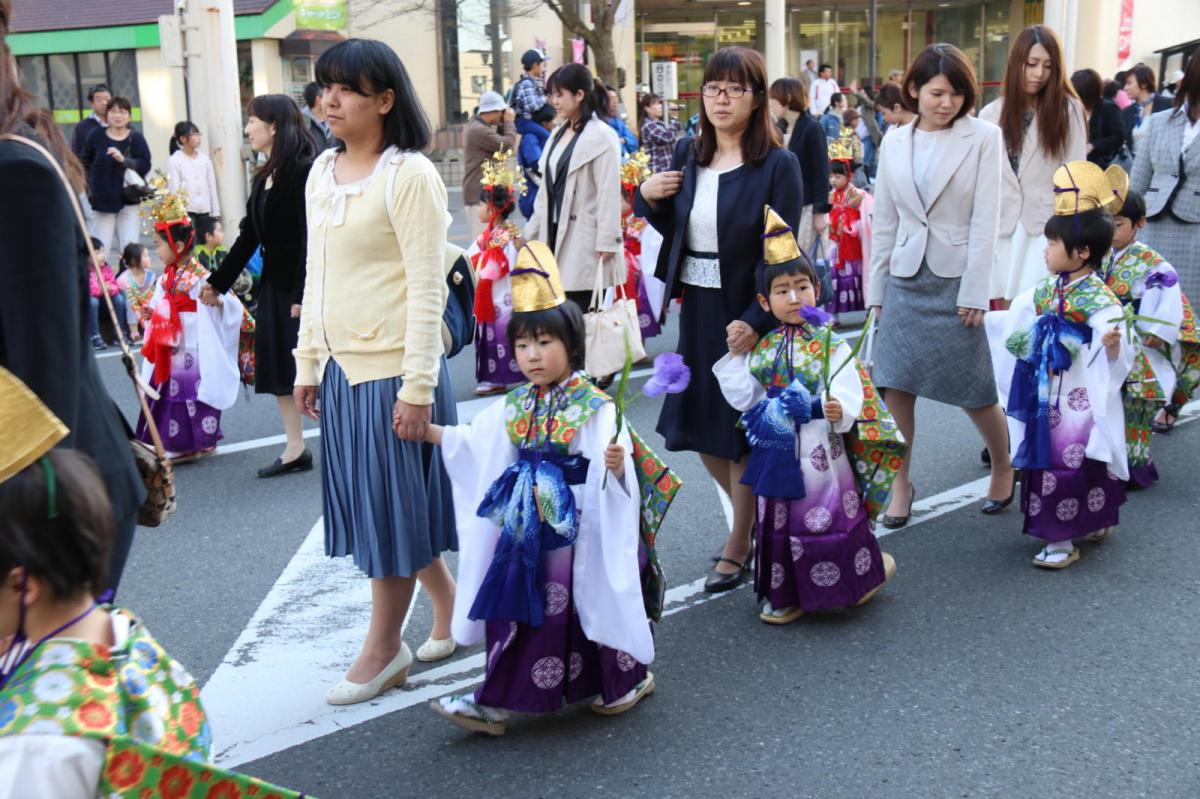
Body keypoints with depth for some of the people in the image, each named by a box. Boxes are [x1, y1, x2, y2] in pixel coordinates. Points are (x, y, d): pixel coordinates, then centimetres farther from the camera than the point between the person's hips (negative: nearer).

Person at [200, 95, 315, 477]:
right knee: (278, 369, 9)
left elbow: (309, 237, -19)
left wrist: (303, 295, -23)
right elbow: (249, 236, 17)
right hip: (274, 284, 9)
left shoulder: (303, 171, -14)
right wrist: (217, 282, 19)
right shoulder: (264, 177, 12)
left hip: (302, 287, -9)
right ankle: (295, 450, 17)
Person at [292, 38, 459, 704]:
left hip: (394, 368, -8)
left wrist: (418, 387, -18)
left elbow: (428, 288, -16)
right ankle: (451, 606, 32)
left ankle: (383, 647, 18)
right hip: (343, 367, 8)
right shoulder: (322, 172, 10)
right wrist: (307, 363, 14)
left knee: (391, 504, 3)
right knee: (369, 500, 14)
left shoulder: (410, 175, -13)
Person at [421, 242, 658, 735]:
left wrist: (616, 464, -40)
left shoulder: (596, 408, -11)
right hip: (523, 529, 6)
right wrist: (428, 431, 12)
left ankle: (629, 678, 27)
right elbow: (473, 445, 18)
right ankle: (496, 702, 13)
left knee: (589, 602, 3)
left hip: (578, 529, -5)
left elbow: (617, 473, -18)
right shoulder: (513, 407, 8)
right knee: (513, 608, 5)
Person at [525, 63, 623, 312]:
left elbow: (609, 193, -13)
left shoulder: (602, 136, -10)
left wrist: (606, 243, -16)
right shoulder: (558, 133, 14)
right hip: (556, 234, 7)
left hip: (584, 238, -7)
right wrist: (532, 232, 16)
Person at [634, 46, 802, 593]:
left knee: (741, 430, 5)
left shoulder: (777, 166, -11)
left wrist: (755, 321, -25)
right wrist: (648, 198, -4)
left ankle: (738, 547, 23)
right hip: (695, 309, 6)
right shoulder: (687, 154, 6)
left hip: (746, 315, -6)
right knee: (699, 427, 14)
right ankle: (754, 516, 38)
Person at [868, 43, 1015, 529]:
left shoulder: (984, 138, -4)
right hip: (905, 276, 3)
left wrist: (975, 293, -12)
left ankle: (1003, 467, 30)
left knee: (975, 389, 5)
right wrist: (876, 289, 10)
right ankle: (901, 485, 19)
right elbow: (884, 221, 10)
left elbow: (985, 220, -8)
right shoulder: (895, 142, 6)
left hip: (956, 277, -3)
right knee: (895, 385, 3)